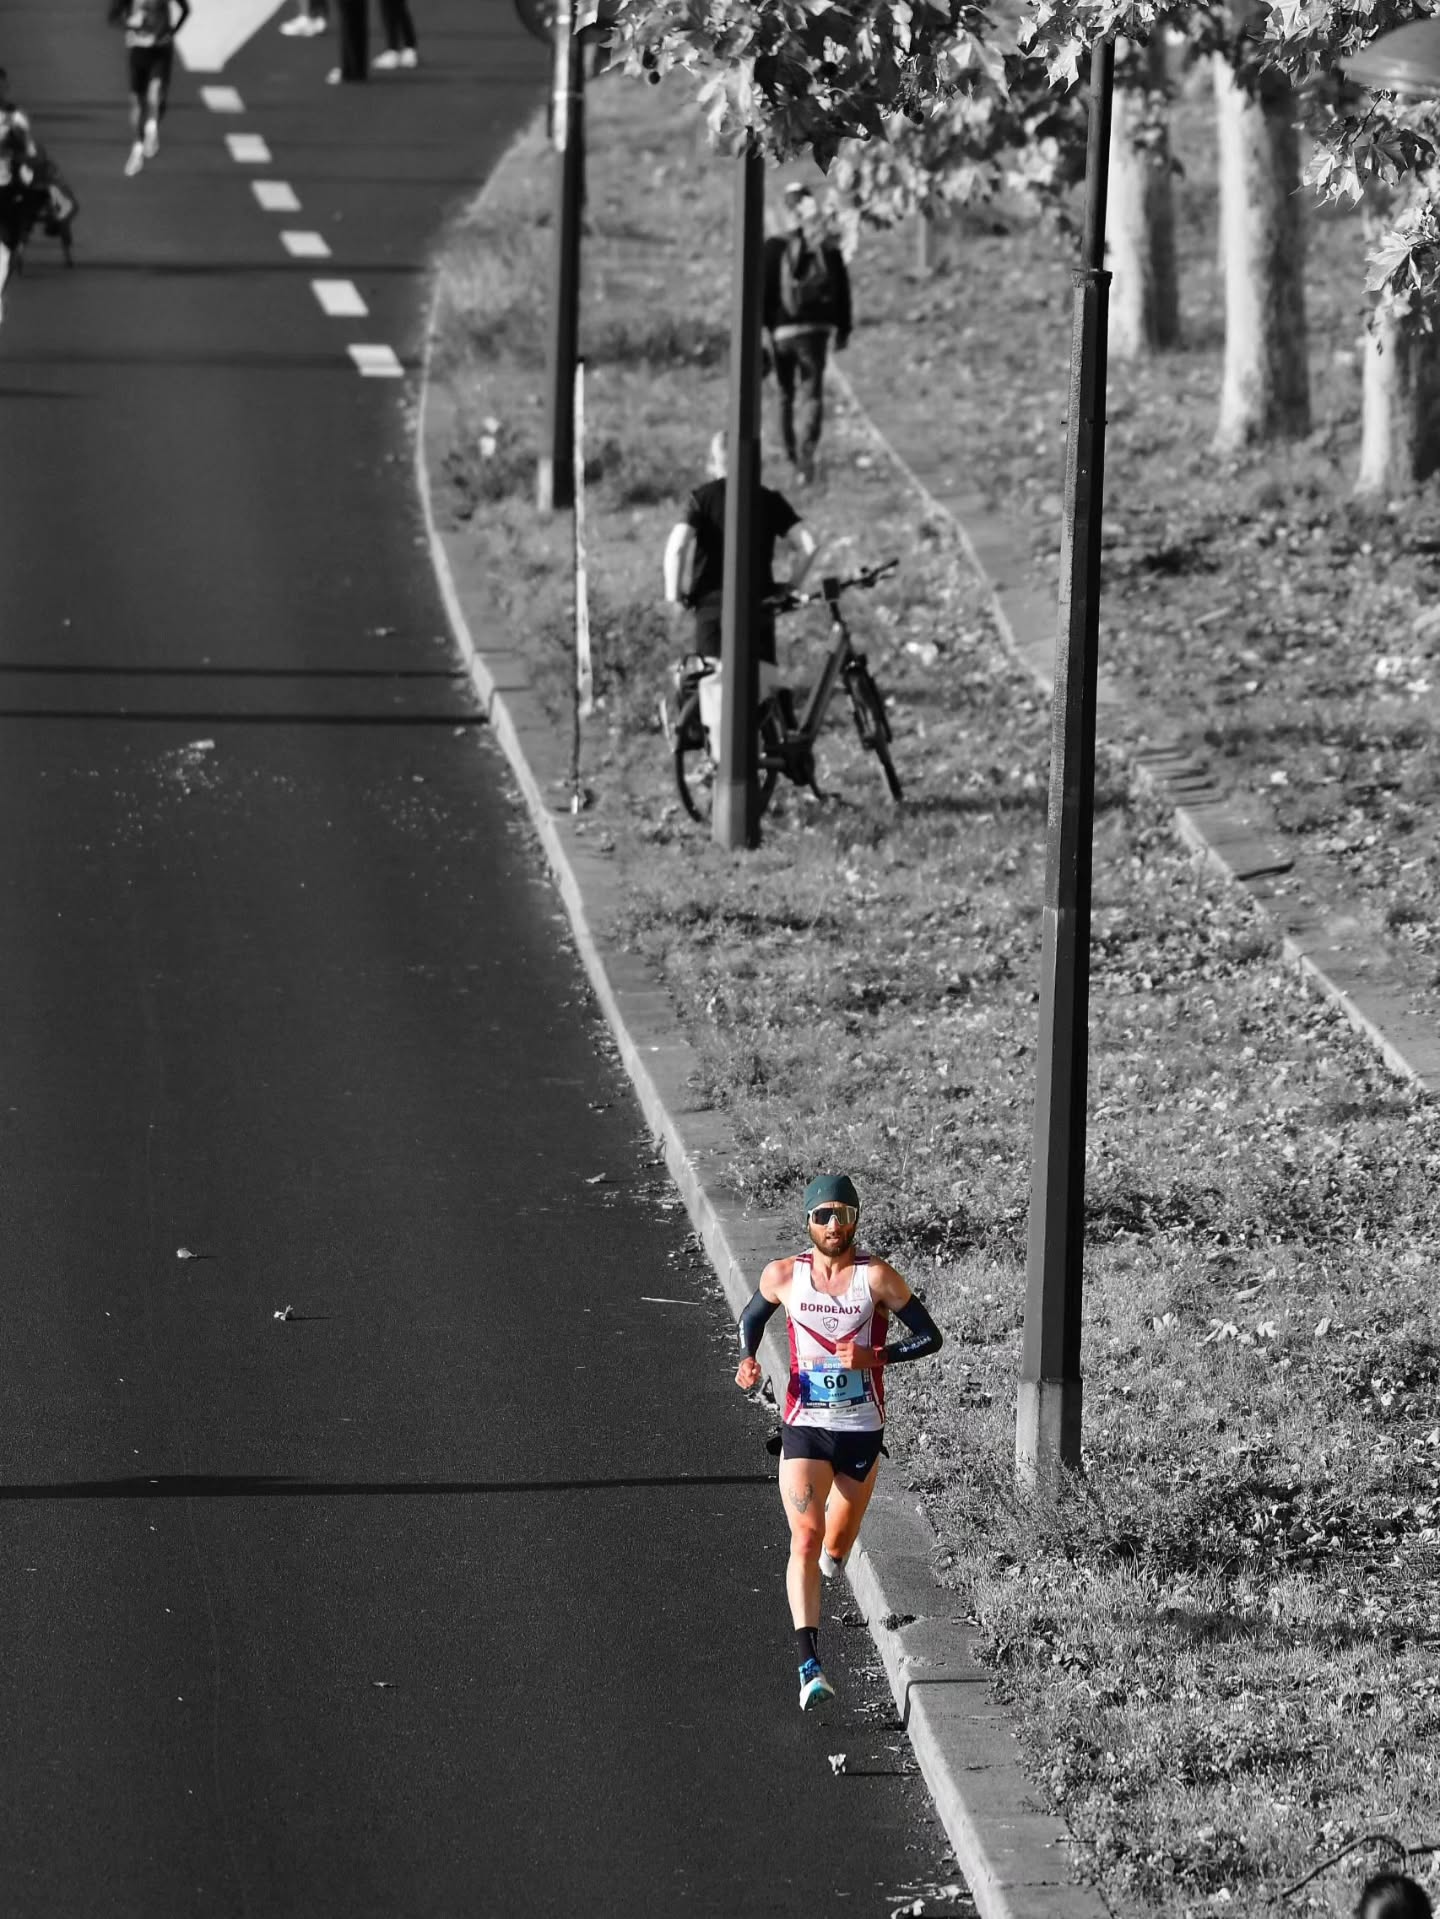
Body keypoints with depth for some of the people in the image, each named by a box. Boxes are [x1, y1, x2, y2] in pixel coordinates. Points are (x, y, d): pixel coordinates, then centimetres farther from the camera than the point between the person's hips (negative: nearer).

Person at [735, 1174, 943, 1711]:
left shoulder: (876, 1277, -8)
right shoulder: (783, 1276, -2)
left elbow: (930, 1337, -5)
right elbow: (751, 1317, 18)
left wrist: (874, 1357, -20)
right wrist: (748, 1360, -3)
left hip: (861, 1429, 1)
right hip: (803, 1427, 0)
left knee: (839, 1537, 17)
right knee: (805, 1539, -15)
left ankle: (833, 1557, 58)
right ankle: (809, 1666, -21)